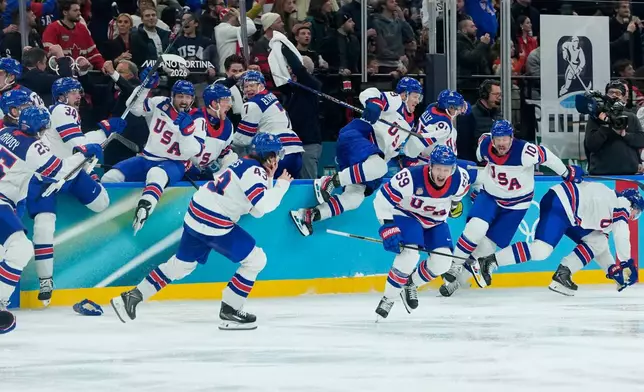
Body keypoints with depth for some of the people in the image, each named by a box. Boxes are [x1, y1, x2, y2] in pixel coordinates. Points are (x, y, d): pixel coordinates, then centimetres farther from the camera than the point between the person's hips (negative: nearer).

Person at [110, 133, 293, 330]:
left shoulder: (247, 165, 15)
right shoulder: (254, 171, -14)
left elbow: (257, 210, 17)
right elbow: (263, 205, -26)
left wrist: (269, 180, 10)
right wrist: (281, 185, -14)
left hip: (196, 217, 10)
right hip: (213, 223, -10)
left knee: (181, 264, 22)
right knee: (255, 260, -2)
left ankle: (132, 297, 25)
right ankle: (229, 311, 1)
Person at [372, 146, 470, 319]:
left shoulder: (460, 179, -23)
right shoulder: (410, 178, -36)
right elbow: (382, 200, -28)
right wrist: (388, 230, -32)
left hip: (435, 221, 5)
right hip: (406, 215, -5)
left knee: (442, 262, -8)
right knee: (409, 255, -28)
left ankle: (410, 285, 19)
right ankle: (387, 300, -14)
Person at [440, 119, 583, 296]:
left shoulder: (524, 152, -31)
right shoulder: (484, 145, -16)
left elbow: (546, 156, -17)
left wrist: (568, 173, -4)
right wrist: (476, 183, 21)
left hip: (516, 203, -3)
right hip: (489, 196, 3)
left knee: (487, 245, -4)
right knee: (476, 228, -24)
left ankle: (458, 280, 10)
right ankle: (454, 267, -8)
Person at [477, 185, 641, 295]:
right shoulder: (622, 202, 2)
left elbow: (599, 244, 30)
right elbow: (621, 234, -12)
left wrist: (612, 269, 24)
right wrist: (626, 263, -6)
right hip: (557, 204, -10)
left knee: (597, 242, 11)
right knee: (541, 250, -23)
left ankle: (562, 275, 1)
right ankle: (489, 262, -21)